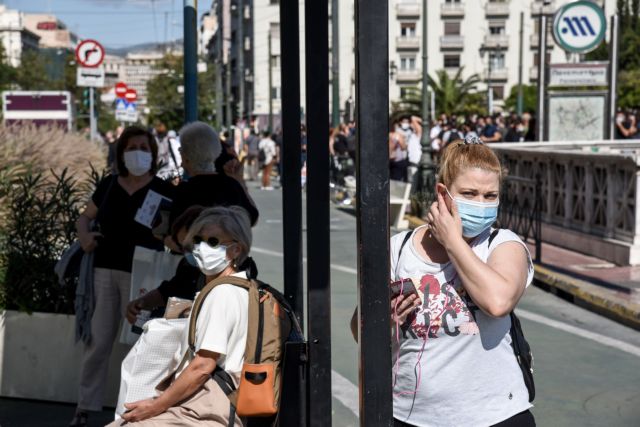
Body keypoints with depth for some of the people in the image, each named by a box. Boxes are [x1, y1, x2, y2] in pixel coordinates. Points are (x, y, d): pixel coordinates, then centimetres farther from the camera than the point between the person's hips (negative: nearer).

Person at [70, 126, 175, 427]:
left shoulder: (163, 191, -2)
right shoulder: (109, 185, 8)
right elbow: (84, 217, 19)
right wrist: (84, 236, 0)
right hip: (104, 271, 3)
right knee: (98, 341, 5)